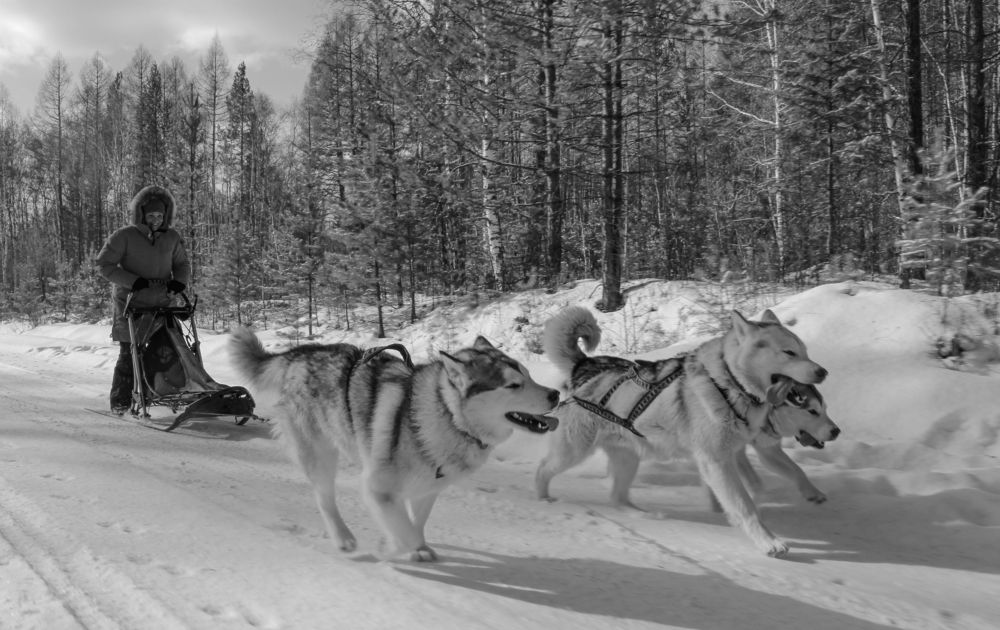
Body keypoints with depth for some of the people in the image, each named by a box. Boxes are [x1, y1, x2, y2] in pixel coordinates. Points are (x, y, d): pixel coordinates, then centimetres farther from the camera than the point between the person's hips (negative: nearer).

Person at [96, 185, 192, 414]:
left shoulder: (172, 238, 6)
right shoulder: (124, 236, -7)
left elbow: (182, 264, 17)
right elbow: (104, 264, -6)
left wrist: (179, 282, -6)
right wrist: (133, 282, -18)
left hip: (162, 303, 4)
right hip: (131, 304, -4)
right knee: (130, 353, -3)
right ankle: (120, 401, 7)